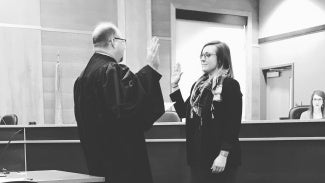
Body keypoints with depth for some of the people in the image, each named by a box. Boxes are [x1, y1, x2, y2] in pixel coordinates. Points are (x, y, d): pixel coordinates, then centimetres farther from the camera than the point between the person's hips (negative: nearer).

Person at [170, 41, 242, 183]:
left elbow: (233, 123, -13)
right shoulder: (198, 85, 13)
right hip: (198, 155, 7)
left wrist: (223, 155, -18)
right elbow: (183, 112, 15)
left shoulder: (230, 85, -8)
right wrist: (175, 86, 7)